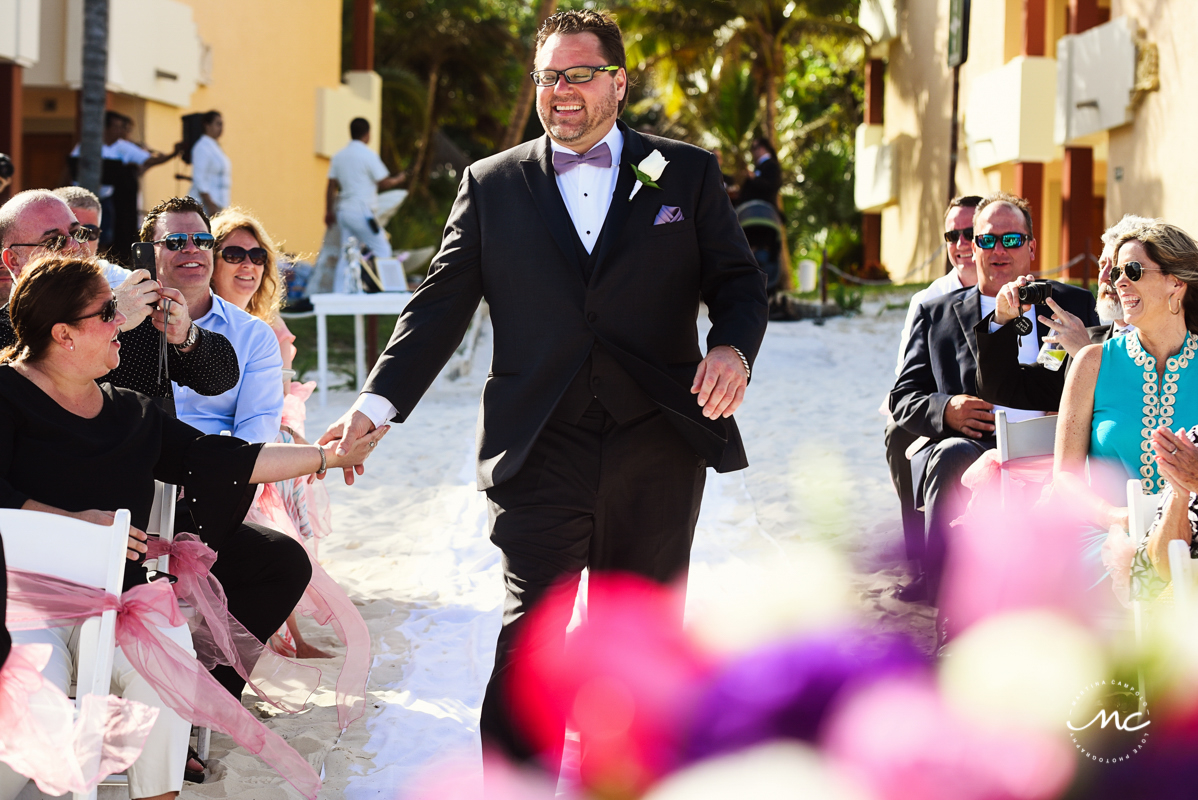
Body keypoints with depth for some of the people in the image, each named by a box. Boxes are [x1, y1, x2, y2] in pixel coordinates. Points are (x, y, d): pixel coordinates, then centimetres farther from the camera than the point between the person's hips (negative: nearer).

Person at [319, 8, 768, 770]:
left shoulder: (688, 173, 9)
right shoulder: (492, 185, 9)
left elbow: (737, 280, 7)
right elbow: (440, 306, 6)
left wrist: (734, 348, -16)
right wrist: (374, 407, -4)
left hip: (658, 448, 1)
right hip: (542, 452, -1)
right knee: (527, 637, -9)